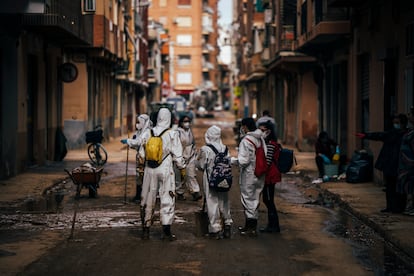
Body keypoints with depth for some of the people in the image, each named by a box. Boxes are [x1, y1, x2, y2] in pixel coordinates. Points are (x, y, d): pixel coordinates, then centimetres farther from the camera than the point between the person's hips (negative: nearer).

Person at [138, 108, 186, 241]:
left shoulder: (148, 133, 2)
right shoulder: (172, 134, -7)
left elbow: (142, 153, 6)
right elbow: (177, 155, -4)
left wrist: (142, 164, 22)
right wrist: (182, 167, 10)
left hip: (150, 170, 3)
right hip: (165, 170, -3)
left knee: (148, 200, 11)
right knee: (167, 199, 2)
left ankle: (146, 229, 15)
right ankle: (166, 229, -4)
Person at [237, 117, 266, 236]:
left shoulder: (245, 141, -19)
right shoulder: (261, 139, 5)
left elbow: (243, 160, -22)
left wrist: (233, 160, -5)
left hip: (249, 175, -8)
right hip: (260, 175, 8)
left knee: (248, 200, 1)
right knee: (255, 199, 16)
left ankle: (251, 228, 4)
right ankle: (249, 225, 27)